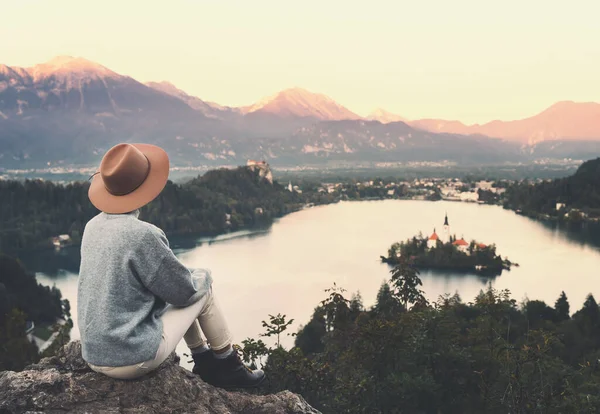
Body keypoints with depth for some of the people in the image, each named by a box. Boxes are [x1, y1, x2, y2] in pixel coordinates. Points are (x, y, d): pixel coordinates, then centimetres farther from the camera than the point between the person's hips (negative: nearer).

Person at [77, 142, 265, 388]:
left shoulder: (93, 227, 1)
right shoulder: (142, 234, -22)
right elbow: (185, 291, -10)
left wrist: (185, 275, 18)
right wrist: (203, 276, 12)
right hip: (134, 359, -7)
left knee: (180, 295, 22)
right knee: (202, 289, 8)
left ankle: (205, 363, 32)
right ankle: (228, 367, 23)